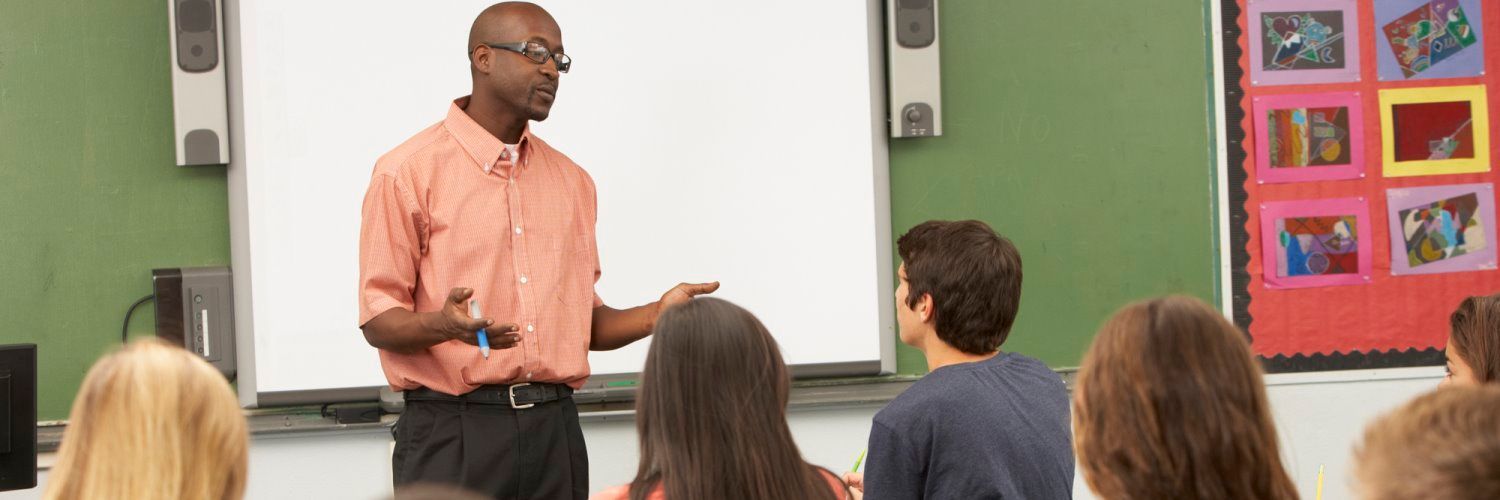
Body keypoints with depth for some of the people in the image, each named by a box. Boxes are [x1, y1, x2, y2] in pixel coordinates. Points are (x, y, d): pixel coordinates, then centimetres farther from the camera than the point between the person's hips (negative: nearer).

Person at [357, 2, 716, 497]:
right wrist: (444, 325, -25)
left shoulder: (572, 181, 15)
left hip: (554, 430, 5)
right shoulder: (408, 171, -3)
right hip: (453, 432, -5)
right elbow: (378, 321, -6)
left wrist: (656, 314, 0)